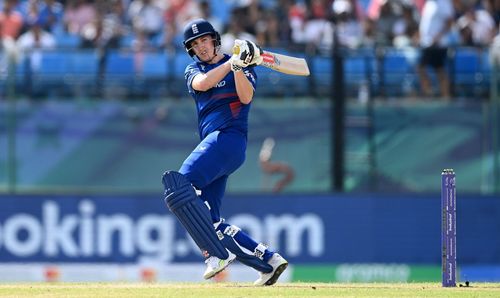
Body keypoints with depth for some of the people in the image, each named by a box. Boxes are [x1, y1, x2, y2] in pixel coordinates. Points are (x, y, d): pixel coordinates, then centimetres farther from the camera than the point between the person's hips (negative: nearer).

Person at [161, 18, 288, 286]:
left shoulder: (242, 67, 8)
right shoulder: (193, 70, 22)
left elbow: (246, 97, -9)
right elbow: (201, 83, -2)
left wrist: (239, 66, -20)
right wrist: (231, 62, -10)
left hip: (230, 136, -8)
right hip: (213, 143, 8)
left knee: (180, 185, -29)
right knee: (209, 221, 1)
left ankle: (216, 253, -35)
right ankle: (269, 260, 5)